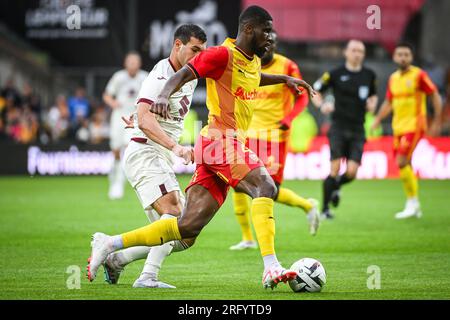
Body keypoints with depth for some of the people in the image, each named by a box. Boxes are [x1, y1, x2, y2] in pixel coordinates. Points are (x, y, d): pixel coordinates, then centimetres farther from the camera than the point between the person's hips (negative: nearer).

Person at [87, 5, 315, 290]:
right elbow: (183, 74, -16)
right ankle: (271, 268, -33)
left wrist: (285, 79, 40)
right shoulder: (222, 54, -7)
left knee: (188, 227, 1)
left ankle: (110, 245, 5)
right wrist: (165, 95, -34)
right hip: (221, 139, -9)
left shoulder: (253, 61, 21)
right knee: (265, 187, -26)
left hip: (232, 144, 9)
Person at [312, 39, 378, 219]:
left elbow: (373, 95, 26)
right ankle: (325, 209, 1)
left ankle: (335, 188, 27)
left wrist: (372, 104, 3)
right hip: (338, 128, -3)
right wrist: (322, 105, -12)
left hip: (358, 130, 3)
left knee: (351, 173, -8)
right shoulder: (336, 74, -2)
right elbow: (314, 91, 6)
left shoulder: (369, 75, 9)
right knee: (335, 170, -12)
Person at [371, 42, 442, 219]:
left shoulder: (419, 75, -8)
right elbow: (388, 103, 22)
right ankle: (414, 207, 18)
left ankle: (412, 202, -5)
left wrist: (436, 122, -8)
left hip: (414, 126, -6)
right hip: (398, 127, 6)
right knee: (405, 165, 7)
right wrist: (377, 120, 10)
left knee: (401, 162, -16)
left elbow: (436, 97, -5)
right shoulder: (393, 78, 12)